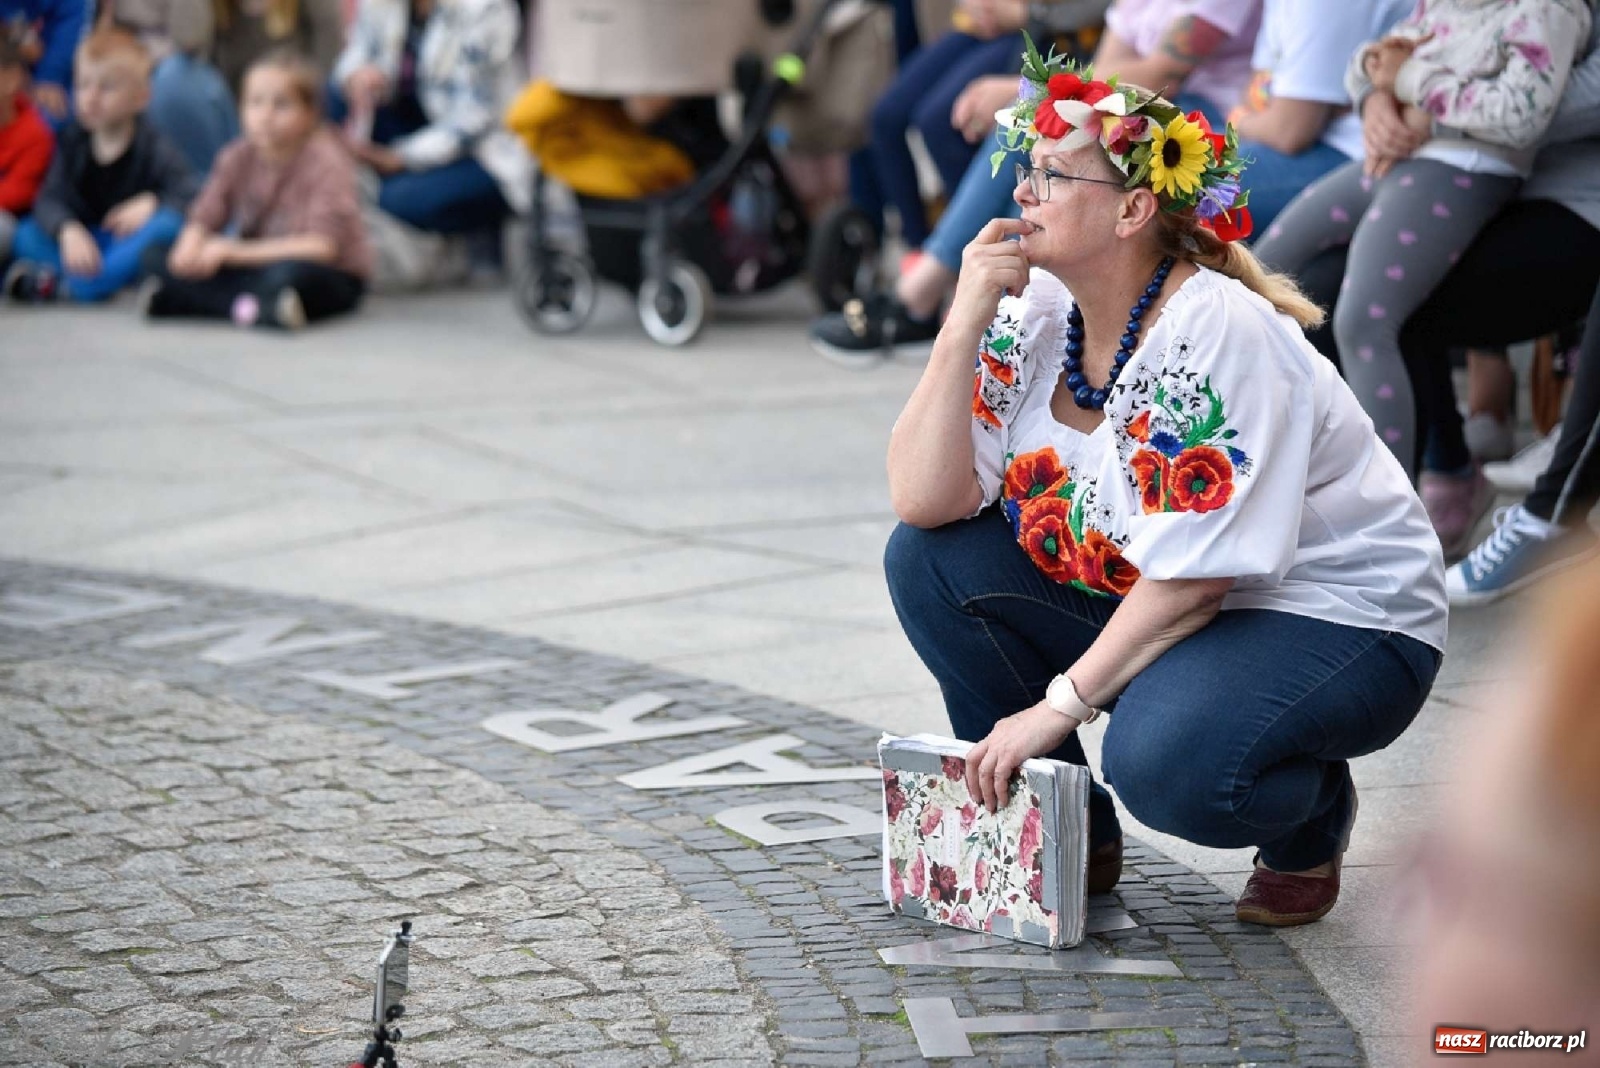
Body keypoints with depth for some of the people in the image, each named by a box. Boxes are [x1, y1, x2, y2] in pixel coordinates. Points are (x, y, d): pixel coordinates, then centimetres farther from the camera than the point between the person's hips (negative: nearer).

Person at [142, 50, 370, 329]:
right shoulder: (239, 157, -1)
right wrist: (189, 249, -27)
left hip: (333, 276, -6)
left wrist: (236, 252, -29)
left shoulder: (327, 162, -17)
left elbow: (321, 245, -26)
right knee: (162, 261, -10)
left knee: (291, 273, -41)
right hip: (257, 266, 6)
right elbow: (203, 220, -1)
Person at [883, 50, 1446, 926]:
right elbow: (923, 502, -13)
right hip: (1140, 604, 7)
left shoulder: (1219, 334, -25)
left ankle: (1309, 823, 2)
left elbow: (1193, 577, -26)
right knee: (928, 562, -10)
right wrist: (966, 322, -21)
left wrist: (1060, 704, -25)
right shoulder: (1035, 318, -4)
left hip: (1335, 620, -7)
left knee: (1162, 761, -36)